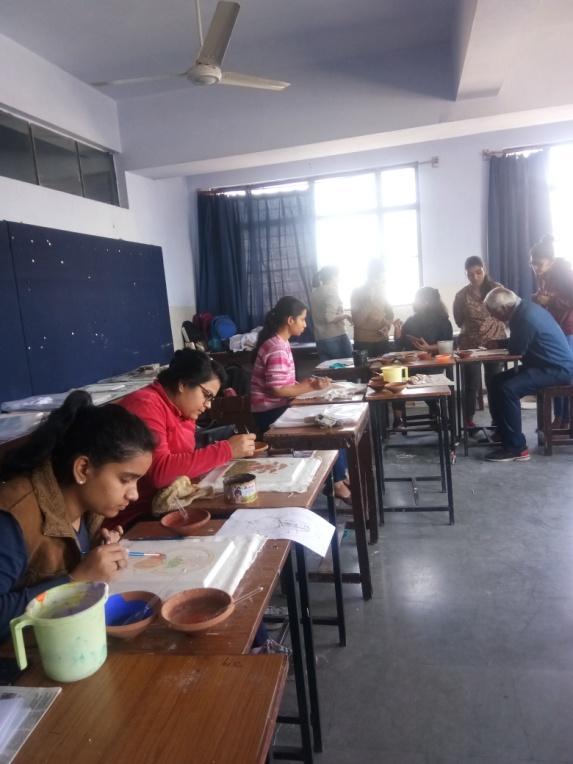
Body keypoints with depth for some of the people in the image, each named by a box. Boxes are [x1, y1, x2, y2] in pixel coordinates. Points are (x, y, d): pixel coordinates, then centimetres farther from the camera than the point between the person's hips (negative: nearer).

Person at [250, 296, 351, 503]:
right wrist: (310, 387, -16)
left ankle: (340, 475, 10)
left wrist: (306, 383, 1)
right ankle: (338, 481, 4)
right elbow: (277, 390, -24)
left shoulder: (279, 343, 11)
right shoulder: (277, 349, -20)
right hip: (272, 413, -9)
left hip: (278, 408, 9)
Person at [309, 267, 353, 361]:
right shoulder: (332, 290, -10)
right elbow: (330, 318, -20)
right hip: (336, 338, -7)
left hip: (320, 340, 7)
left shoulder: (314, 293, 11)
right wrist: (346, 315, -7)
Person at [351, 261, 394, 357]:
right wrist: (370, 301, -20)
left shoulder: (382, 291, 9)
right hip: (363, 342, -4)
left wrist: (387, 326, -2)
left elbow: (390, 313, 18)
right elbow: (357, 321, -14)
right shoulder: (357, 292, -5)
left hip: (382, 341, 4)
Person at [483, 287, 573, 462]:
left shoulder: (526, 318, -24)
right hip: (550, 364, 11)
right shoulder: (525, 309, 8)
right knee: (497, 381, 8)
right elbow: (516, 344, 17)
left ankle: (516, 448, -18)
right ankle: (502, 432, 15)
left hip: (557, 369, -11)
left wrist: (502, 343, 3)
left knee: (507, 389, -26)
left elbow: (516, 350, -16)